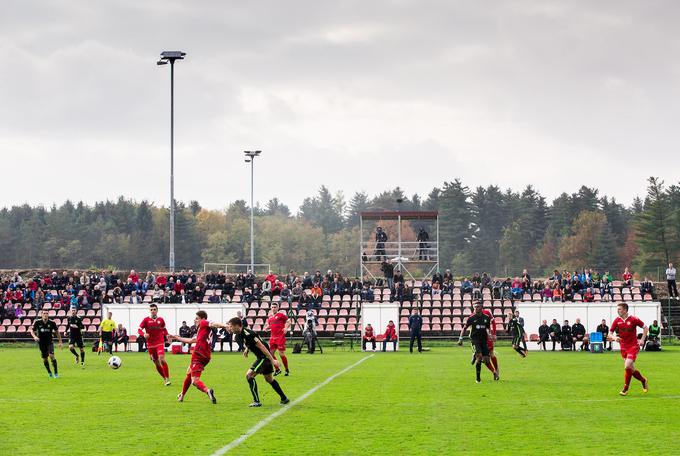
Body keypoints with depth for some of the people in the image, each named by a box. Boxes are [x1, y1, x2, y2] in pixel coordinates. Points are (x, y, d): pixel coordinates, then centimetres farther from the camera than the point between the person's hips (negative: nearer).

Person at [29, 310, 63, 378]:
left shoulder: (52, 323, -7)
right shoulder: (37, 322, -7)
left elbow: (57, 332, 3)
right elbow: (32, 330, 2)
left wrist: (60, 342, 2)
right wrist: (34, 336, -20)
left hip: (49, 342, -2)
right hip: (41, 343, 2)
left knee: (51, 355, -21)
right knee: (44, 359, 6)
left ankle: (56, 373, -15)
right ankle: (49, 372, 28)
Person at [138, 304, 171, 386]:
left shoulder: (161, 320, 4)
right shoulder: (146, 320, -2)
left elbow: (164, 329, 21)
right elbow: (139, 330, -4)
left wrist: (167, 335, 4)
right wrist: (144, 334, -23)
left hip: (160, 343, -1)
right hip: (150, 344, 1)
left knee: (162, 359, -21)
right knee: (157, 363, 6)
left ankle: (168, 378, -13)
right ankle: (165, 379, 24)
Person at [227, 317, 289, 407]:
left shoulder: (248, 334, -25)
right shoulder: (239, 335, 4)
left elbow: (261, 346, -25)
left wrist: (272, 360, -25)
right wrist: (247, 349, 8)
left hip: (264, 356, -10)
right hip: (261, 357, 10)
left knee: (249, 375, -14)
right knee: (269, 378, 21)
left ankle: (256, 401, -9)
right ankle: (284, 398, 32)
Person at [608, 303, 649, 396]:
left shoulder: (633, 319, -10)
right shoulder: (616, 321, 0)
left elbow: (645, 327, 2)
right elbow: (609, 334, 2)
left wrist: (642, 340, -5)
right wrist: (614, 337, -20)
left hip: (633, 346, -5)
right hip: (623, 348, 5)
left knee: (627, 366, -18)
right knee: (631, 369, 7)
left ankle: (625, 389, -5)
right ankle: (643, 380, 34)